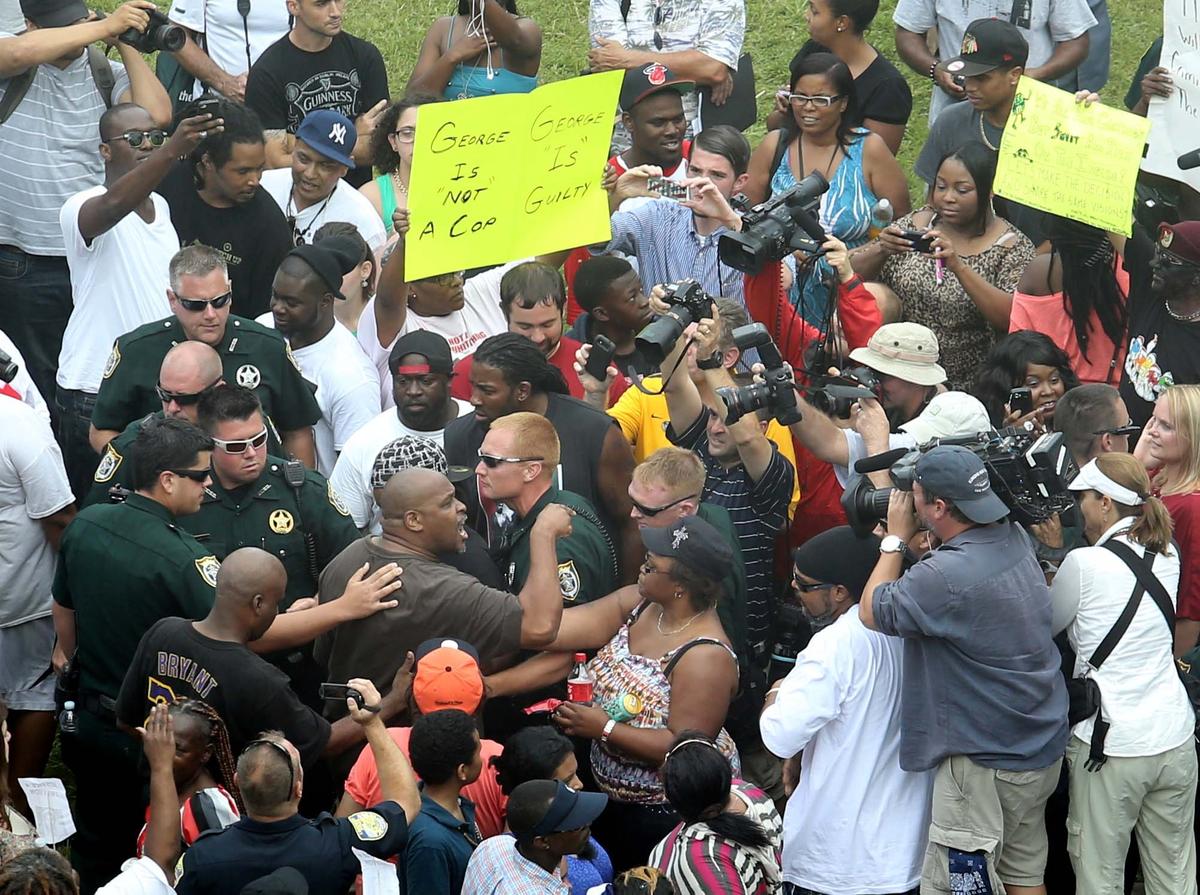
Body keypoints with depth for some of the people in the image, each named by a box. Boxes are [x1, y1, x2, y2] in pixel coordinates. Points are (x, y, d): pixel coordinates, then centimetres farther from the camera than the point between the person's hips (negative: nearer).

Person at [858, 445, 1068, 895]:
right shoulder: (1015, 540, 0)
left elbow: (872, 611, -15)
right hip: (1040, 748, 9)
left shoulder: (948, 575, -29)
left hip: (985, 764, -9)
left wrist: (897, 537, -5)